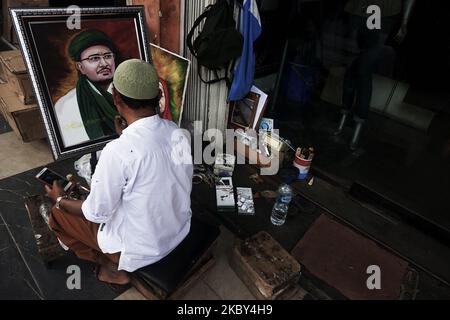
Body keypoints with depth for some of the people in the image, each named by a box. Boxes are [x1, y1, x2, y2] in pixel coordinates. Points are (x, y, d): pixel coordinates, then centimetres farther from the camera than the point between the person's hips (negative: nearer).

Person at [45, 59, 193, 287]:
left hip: (143, 248, -6)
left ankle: (114, 268, 20)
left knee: (58, 215, 12)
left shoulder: (117, 151, -30)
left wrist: (60, 200, 1)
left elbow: (97, 213, -16)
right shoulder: (176, 131, -11)